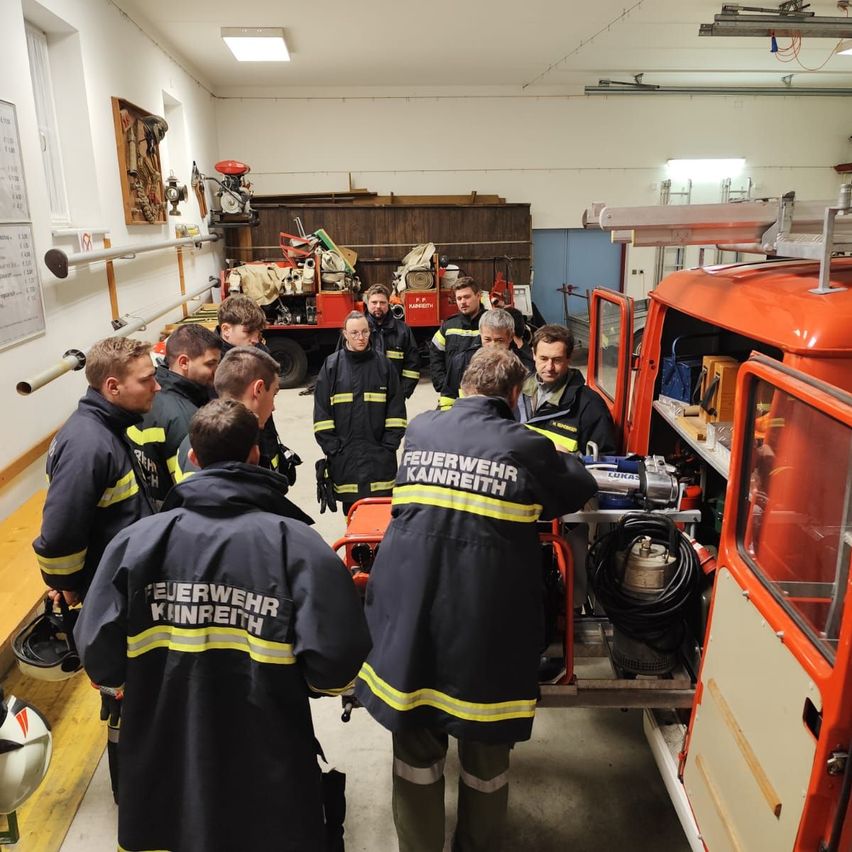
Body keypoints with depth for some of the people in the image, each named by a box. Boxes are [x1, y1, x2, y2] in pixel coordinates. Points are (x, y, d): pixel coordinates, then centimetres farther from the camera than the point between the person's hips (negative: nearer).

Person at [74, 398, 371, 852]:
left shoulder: (136, 541, -10)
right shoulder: (298, 545, -16)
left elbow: (100, 660, -9)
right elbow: (335, 664, -21)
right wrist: (283, 672, 1)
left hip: (162, 775, 2)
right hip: (270, 779, -2)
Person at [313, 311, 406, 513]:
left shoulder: (383, 364, 4)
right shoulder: (332, 365, 1)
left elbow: (396, 408, 5)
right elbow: (322, 410, 1)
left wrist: (390, 443, -2)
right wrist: (331, 447, -5)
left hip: (379, 455, 0)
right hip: (344, 456, 0)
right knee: (351, 510, 7)